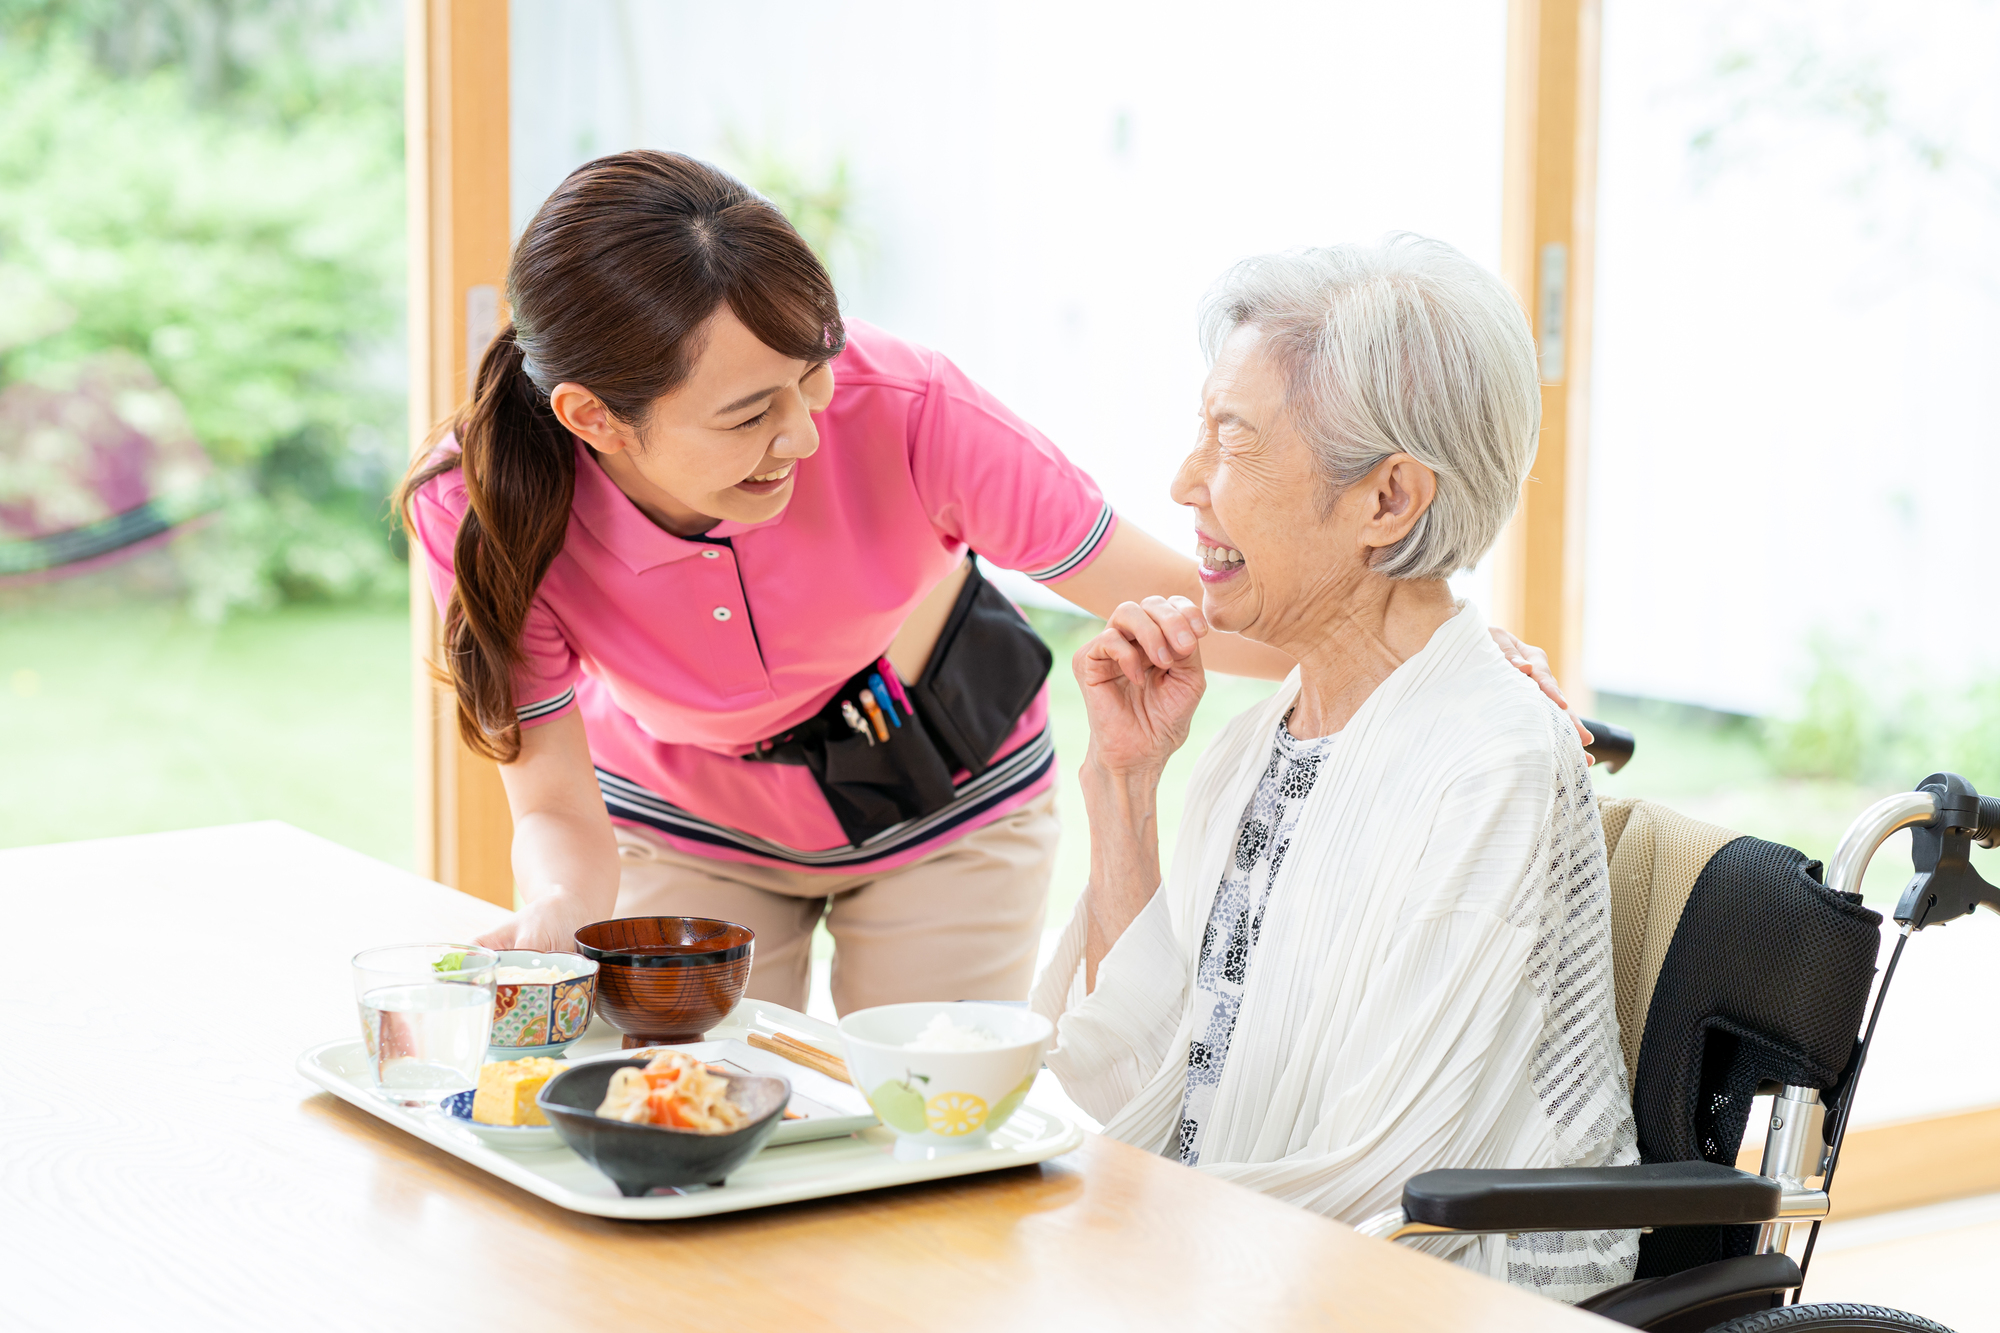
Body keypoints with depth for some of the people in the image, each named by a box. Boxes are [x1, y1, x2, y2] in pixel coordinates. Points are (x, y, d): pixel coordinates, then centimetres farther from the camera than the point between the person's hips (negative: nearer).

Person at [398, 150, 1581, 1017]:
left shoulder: (897, 410, -36)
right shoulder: (484, 509, -32)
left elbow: (1171, 600, -28)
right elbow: (558, 808, -21)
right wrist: (558, 924, -43)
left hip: (944, 802, 0)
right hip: (689, 826, 1)